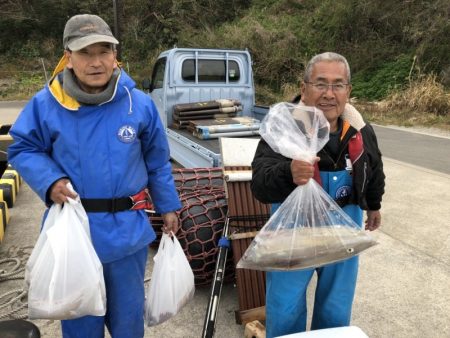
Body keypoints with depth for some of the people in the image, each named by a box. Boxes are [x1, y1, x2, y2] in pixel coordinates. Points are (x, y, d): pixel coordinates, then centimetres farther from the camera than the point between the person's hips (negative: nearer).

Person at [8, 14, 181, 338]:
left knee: (128, 311, 19)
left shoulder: (140, 104, -6)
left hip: (127, 229, 1)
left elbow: (158, 162, 4)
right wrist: (49, 181, -15)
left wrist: (168, 207, 9)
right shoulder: (45, 104, -9)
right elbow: (22, 150, 4)